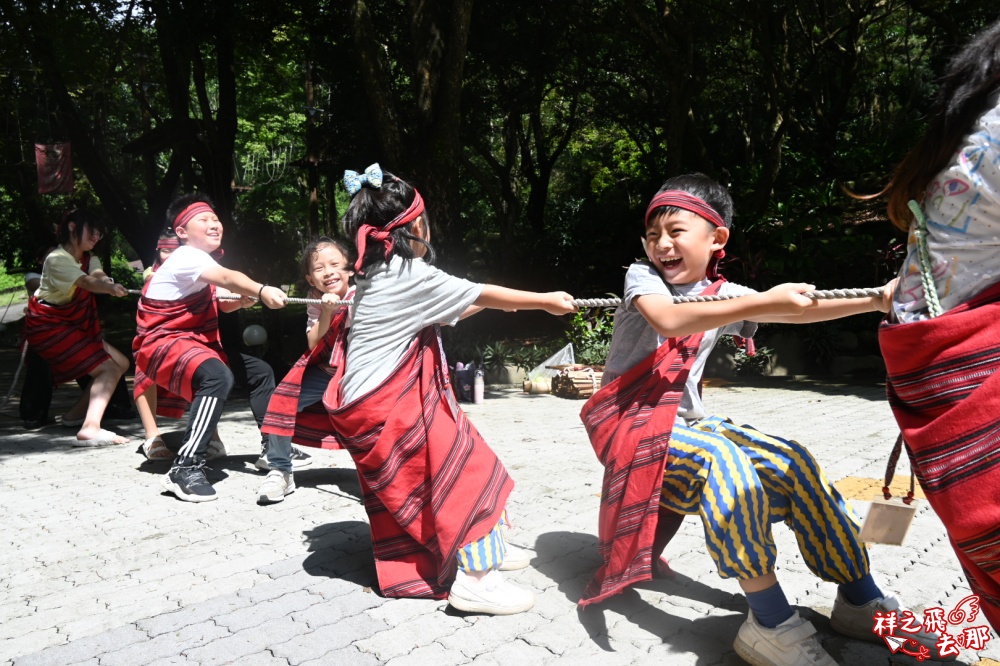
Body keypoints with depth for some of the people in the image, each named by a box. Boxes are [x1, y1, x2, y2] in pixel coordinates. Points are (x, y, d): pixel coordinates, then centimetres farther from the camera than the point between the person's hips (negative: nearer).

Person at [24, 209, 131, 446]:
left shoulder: (89, 259, 9)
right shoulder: (57, 259, -17)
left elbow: (99, 276, -15)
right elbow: (86, 282, -37)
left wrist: (107, 281, -41)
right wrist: (111, 288, -59)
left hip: (74, 326, 9)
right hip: (49, 327, -9)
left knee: (121, 363, 7)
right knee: (109, 369, -21)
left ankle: (77, 414, 16)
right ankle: (90, 429, -36)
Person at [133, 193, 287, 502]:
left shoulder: (203, 260, 14)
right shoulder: (186, 257, -17)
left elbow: (222, 304, 20)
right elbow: (227, 277, -37)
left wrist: (245, 299, -2)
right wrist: (261, 291, -54)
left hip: (197, 342, 11)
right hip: (164, 342, -11)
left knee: (261, 371, 15)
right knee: (219, 376, -38)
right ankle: (185, 469, -37)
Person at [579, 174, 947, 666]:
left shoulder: (722, 294, 7)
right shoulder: (641, 276, -8)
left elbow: (798, 310, -2)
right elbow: (669, 320, -29)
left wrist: (877, 300, -16)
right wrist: (760, 303, -36)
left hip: (685, 420, 6)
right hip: (630, 421, -6)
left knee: (793, 462, -8)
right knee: (721, 459, -34)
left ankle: (860, 599, 5)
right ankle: (771, 625, -29)